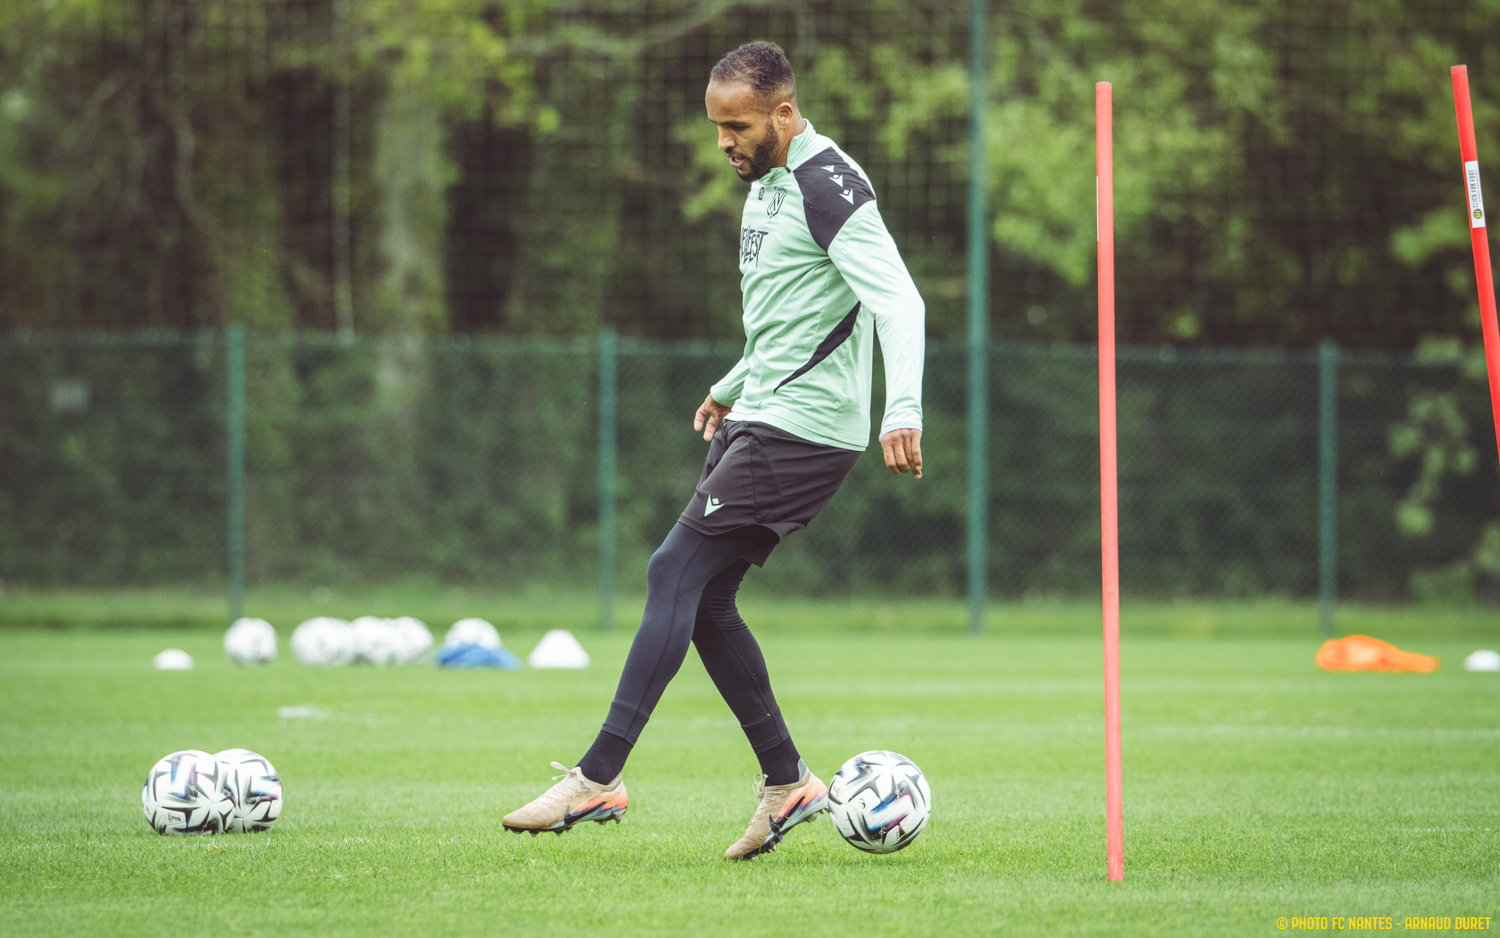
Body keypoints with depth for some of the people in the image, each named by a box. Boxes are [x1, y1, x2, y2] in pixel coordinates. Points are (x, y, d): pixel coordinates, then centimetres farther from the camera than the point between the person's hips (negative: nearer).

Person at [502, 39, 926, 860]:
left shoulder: (826, 184, -14)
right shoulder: (766, 183, 16)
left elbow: (896, 298, -23)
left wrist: (902, 409, -35)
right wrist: (734, 387, 37)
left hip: (804, 426, -10)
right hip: (759, 420, 10)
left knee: (676, 573, -13)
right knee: (703, 600, 6)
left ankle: (599, 777, -14)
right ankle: (786, 784, 13)